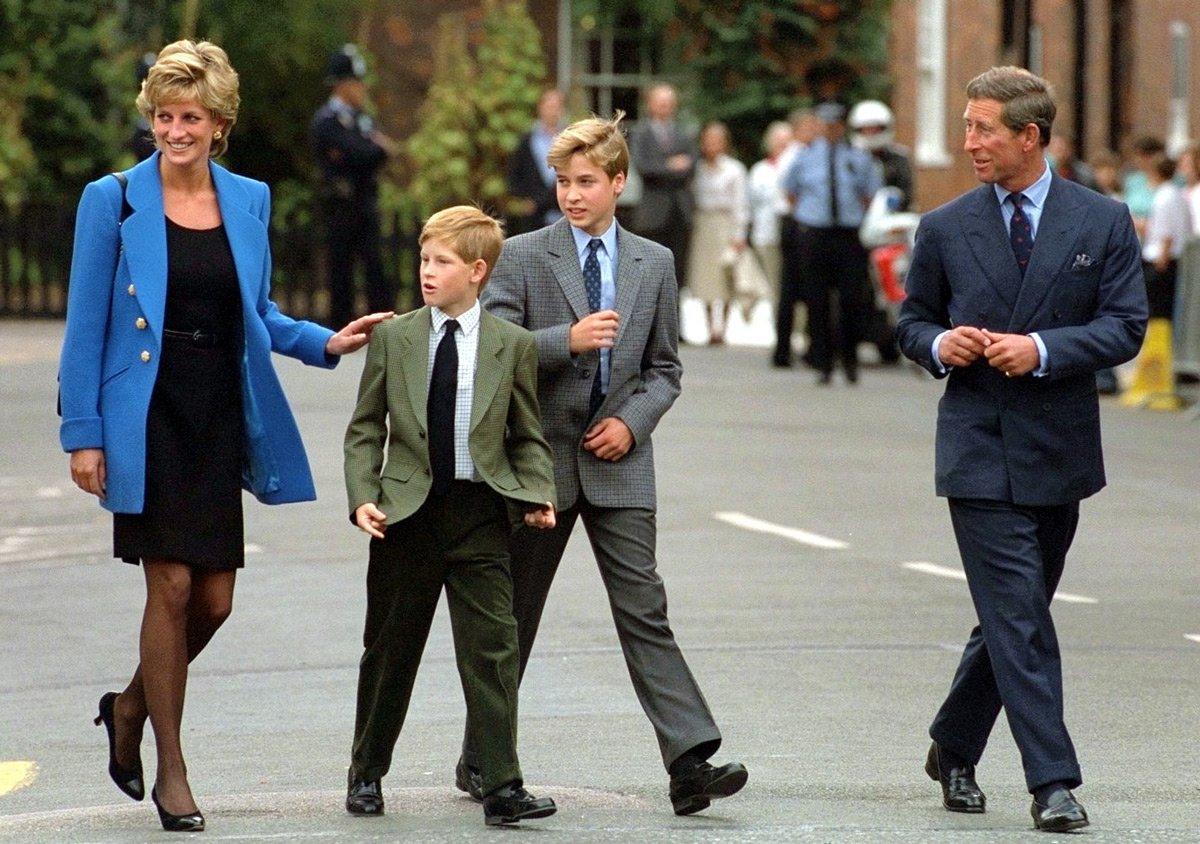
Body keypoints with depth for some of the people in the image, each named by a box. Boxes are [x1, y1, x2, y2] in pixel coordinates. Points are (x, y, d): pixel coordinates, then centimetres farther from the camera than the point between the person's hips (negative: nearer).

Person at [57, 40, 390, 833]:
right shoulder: (114, 201, -3)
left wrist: (325, 342, 1)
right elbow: (86, 324, -2)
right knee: (172, 587, -5)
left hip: (220, 418, 4)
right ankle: (171, 770, 7)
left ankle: (131, 707, 30)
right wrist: (83, 433, -6)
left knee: (214, 598, 3)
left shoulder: (249, 201, 8)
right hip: (147, 422, -4)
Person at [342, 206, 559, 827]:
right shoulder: (392, 338, 5)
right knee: (389, 652, 11)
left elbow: (528, 438, 8)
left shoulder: (512, 345, 3)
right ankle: (366, 774, 27)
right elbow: (365, 429, 7)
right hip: (406, 512, 1)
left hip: (480, 512, -1)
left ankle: (501, 787, -8)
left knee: (493, 652, -8)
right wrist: (363, 497, -7)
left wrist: (537, 495, -8)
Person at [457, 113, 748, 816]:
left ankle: (691, 763, -16)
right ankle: (481, 760, 21)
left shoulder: (654, 264, 8)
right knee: (513, 616, 8)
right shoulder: (522, 256, 0)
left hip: (618, 464, 1)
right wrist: (567, 339, -21)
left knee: (644, 611, -8)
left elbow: (665, 369, 12)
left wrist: (633, 421, -6)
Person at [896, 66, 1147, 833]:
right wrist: (938, 345, -9)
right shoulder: (945, 229, 4)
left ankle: (953, 748, 31)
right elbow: (912, 319, 14)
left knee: (1012, 618, 12)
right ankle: (1053, 783, -9)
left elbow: (1126, 326, -3)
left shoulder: (1103, 222, 2)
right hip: (979, 448, -2)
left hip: (1059, 451, 2)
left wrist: (1043, 349, -17)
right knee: (1019, 620, -10)